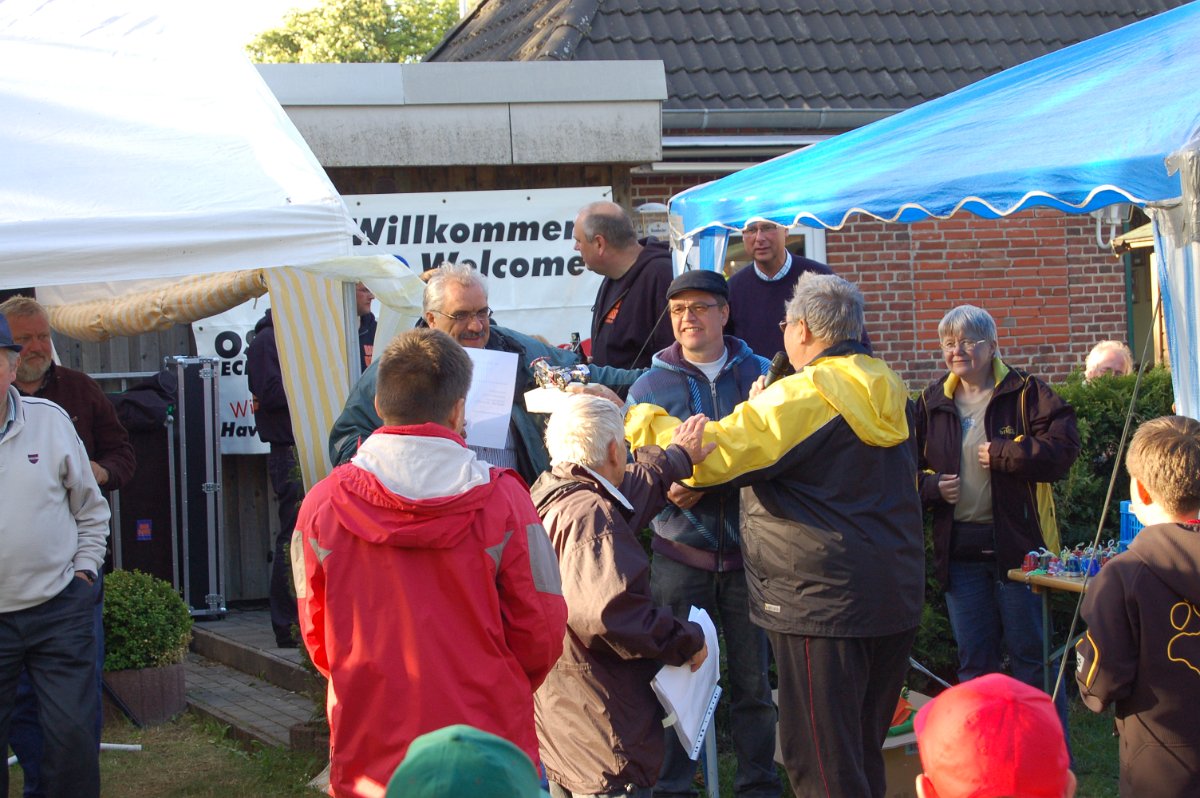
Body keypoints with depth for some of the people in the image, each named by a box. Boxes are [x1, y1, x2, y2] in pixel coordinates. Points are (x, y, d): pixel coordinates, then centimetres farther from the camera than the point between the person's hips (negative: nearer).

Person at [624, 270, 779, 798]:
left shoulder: (759, 374, 6)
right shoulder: (650, 386, 6)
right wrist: (666, 486, -16)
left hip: (748, 551, 0)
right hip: (681, 553, 0)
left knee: (753, 680, 5)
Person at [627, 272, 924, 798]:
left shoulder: (800, 399, -16)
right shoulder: (888, 393, 10)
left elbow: (709, 455, -19)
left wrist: (635, 418, -4)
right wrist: (764, 414, 23)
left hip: (822, 600, -8)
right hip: (897, 597, 9)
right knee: (864, 753, 18)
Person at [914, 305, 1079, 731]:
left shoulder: (1027, 394, -3)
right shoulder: (933, 403, 11)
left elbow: (1062, 449, -14)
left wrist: (1001, 454, -16)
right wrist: (932, 486, -5)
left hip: (1018, 543, -5)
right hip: (959, 548, 5)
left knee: (1032, 655, 1)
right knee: (974, 662, 11)